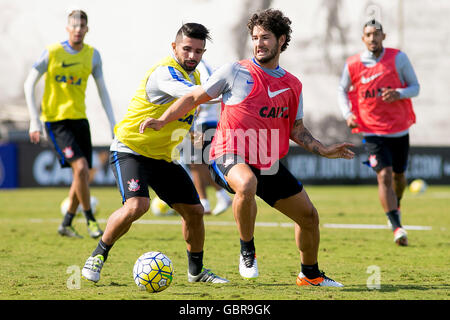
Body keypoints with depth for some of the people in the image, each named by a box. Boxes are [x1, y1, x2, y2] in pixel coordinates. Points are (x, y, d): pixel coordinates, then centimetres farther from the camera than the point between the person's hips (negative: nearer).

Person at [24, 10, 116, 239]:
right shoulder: (52, 52, -9)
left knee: (83, 176, 4)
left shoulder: (92, 55, 3)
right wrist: (34, 121, -11)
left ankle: (66, 224, 20)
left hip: (79, 118, 5)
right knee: (81, 167, -19)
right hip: (56, 119, -5)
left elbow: (102, 90, 10)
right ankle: (90, 219, -5)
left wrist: (113, 123, 3)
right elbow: (29, 84, -4)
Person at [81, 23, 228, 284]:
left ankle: (196, 271, 27)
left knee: (194, 211, 7)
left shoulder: (193, 75, 8)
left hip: (163, 156, 9)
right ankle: (98, 256, -9)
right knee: (137, 205, -29)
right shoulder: (165, 72, -23)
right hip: (131, 149, -9)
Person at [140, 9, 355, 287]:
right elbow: (195, 98, 4)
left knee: (309, 216, 8)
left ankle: (310, 274, 33)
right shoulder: (235, 72, -2)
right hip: (230, 158, -6)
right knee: (247, 184, -40)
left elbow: (296, 129, 21)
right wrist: (162, 121, -5)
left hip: (269, 164, 6)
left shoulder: (292, 85, 11)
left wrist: (324, 150, 8)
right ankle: (247, 251, -18)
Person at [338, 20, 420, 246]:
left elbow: (415, 87, 1)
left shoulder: (398, 58, -4)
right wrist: (348, 114, -4)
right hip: (373, 132, -2)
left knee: (398, 175, 16)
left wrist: (398, 94, -20)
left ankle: (396, 207, 48)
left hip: (399, 129, 2)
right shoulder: (352, 65, -3)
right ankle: (397, 227, -21)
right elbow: (343, 90, 13)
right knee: (384, 176, -17)